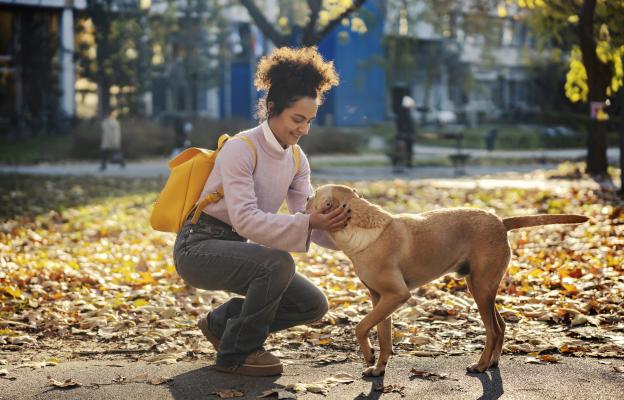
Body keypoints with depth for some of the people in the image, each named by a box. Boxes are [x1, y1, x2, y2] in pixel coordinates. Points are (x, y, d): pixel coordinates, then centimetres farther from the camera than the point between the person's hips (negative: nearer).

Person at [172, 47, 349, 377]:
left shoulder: (296, 160, 3)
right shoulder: (240, 149, -21)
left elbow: (308, 215, -2)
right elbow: (245, 219, -30)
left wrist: (338, 227, -23)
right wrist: (310, 223, -39)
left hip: (234, 248, 8)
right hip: (198, 247, -8)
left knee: (312, 304, -1)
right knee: (278, 263, -33)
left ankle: (221, 323, 17)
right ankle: (237, 353, -12)